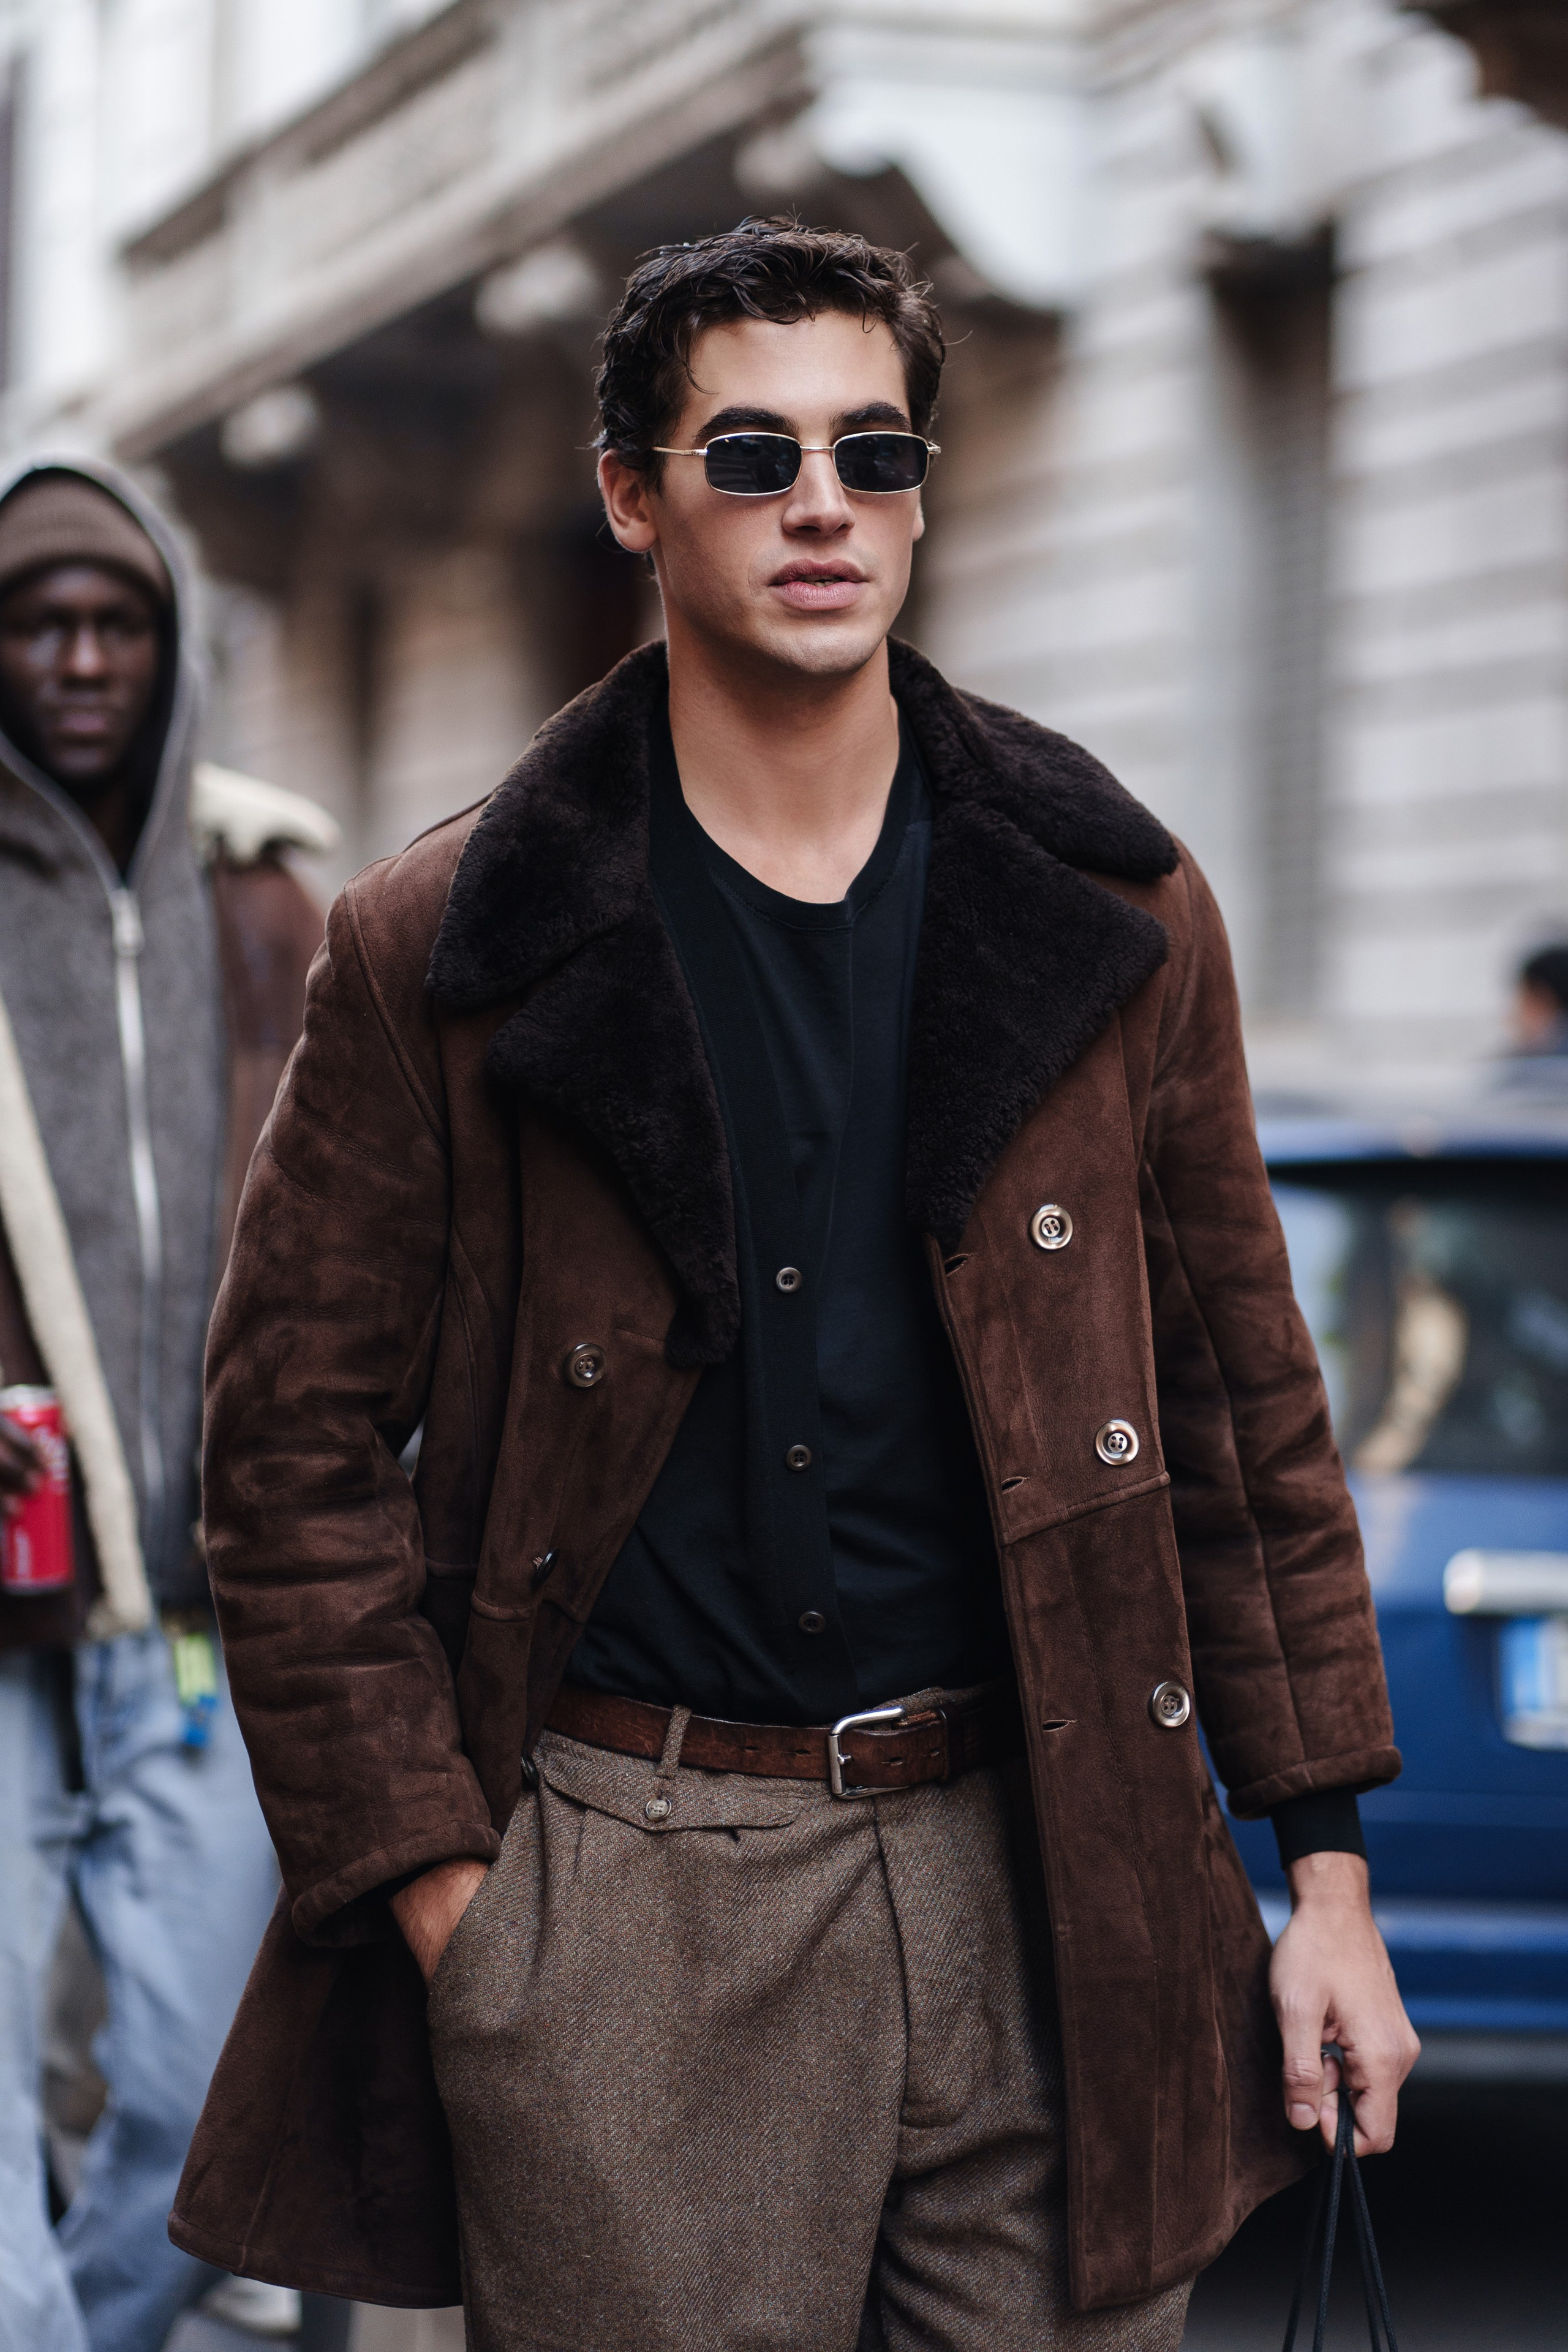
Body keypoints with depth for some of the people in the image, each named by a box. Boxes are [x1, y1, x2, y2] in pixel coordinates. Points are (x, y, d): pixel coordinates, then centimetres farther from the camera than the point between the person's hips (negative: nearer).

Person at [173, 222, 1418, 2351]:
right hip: (623, 1904, -2)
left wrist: (1326, 1866, 6)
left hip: (1041, 1872, 2)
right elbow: (297, 1449, 0)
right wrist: (439, 1895, -6)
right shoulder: (437, 958, -1)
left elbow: (1246, 1398, 10)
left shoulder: (1113, 914, 7)